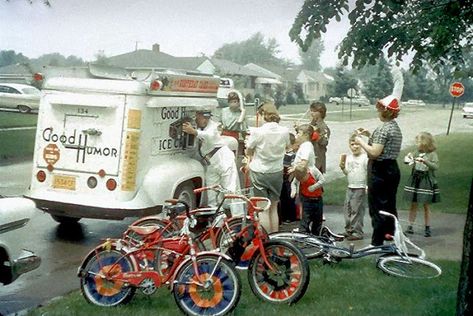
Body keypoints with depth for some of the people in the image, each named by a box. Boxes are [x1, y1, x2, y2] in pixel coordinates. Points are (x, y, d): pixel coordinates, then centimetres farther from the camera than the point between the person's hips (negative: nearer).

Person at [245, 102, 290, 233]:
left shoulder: (257, 131, -18)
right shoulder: (284, 131, -7)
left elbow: (248, 152, -6)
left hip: (259, 173, -4)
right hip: (277, 172, 4)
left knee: (263, 209, 4)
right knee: (274, 208, 17)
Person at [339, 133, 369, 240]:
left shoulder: (365, 157, -9)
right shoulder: (348, 157, 10)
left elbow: (369, 172, -10)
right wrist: (342, 167, -4)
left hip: (360, 188, -7)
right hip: (350, 187, 7)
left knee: (357, 210, -5)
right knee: (347, 208, 10)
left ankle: (357, 232, 1)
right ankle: (348, 230, 20)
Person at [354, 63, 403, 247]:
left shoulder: (383, 129, -17)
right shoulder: (395, 127, 12)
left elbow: (375, 152, -22)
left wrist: (361, 142, -10)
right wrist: (369, 136, 15)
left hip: (380, 171, -9)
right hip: (393, 169, 9)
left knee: (377, 206, -3)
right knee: (389, 204, 17)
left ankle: (377, 242, -1)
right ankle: (392, 236, 27)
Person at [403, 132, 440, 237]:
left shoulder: (432, 154, -7)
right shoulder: (417, 153, 5)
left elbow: (435, 166, -18)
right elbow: (406, 161, 12)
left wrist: (425, 161, -29)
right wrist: (408, 157, -9)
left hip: (427, 181, -4)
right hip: (415, 180, 4)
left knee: (426, 206, 5)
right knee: (413, 205, 6)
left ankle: (427, 228, 13)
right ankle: (410, 226, 11)